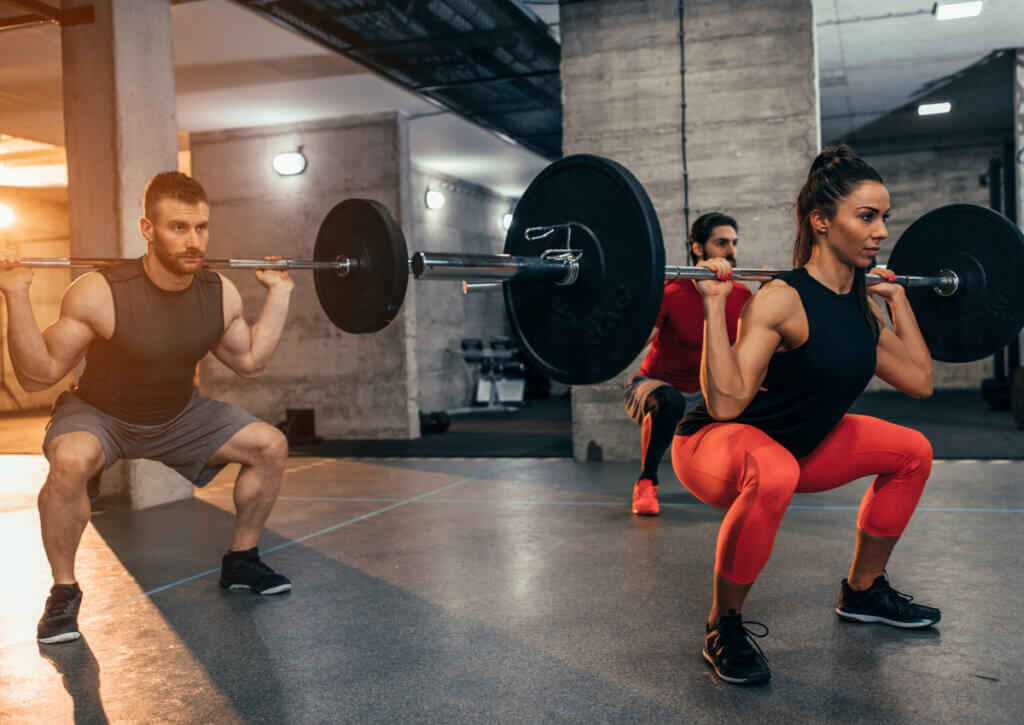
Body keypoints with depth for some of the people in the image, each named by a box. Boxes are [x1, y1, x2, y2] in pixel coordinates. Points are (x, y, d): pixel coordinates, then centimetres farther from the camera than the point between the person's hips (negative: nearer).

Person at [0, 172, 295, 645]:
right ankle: (64, 592, -12)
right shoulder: (99, 294, -29)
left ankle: (240, 563, 14)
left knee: (270, 445, -6)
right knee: (70, 461, -37)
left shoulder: (220, 295, -15)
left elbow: (250, 361, 3)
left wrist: (279, 294, -2)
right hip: (98, 415, -4)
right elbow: (38, 375, -23)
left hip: (177, 417, 5)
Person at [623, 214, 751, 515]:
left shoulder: (742, 296, -4)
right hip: (656, 386, -6)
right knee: (668, 401, -40)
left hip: (703, 395, 6)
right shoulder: (671, 292, -22)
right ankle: (646, 484, -18)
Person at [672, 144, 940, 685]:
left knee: (911, 452, 11)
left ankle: (862, 591, 27)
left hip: (797, 444, 9)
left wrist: (898, 299, 11)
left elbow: (920, 380, 8)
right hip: (713, 444, -8)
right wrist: (715, 304, -38)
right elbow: (725, 402, -35)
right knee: (771, 475, -42)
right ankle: (724, 626, -18)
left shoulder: (861, 304, 1)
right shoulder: (782, 300, -26)